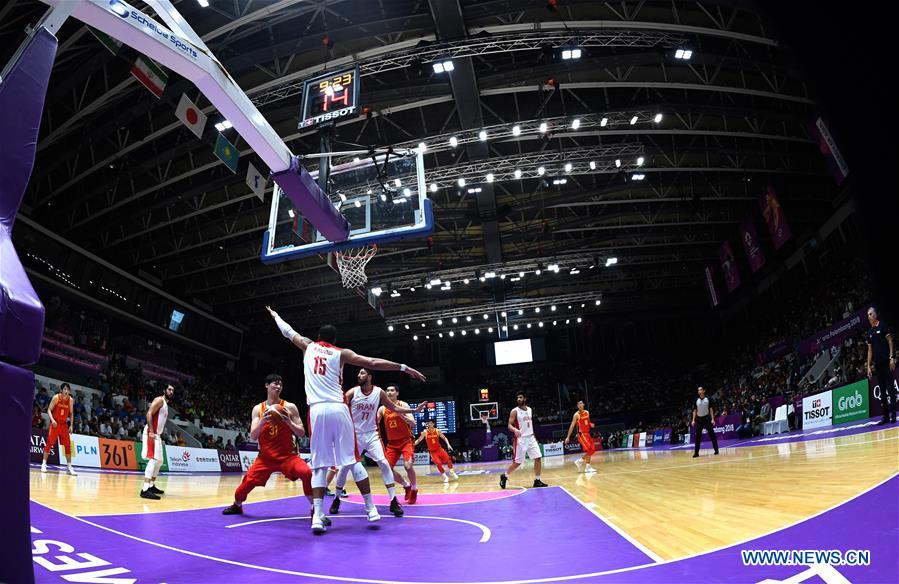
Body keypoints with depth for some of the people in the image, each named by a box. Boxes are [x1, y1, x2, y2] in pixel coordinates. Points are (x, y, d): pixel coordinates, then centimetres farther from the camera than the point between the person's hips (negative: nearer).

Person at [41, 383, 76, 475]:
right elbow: (49, 410, -7)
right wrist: (52, 420, -23)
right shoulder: (56, 397, -8)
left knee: (68, 446, 0)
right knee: (49, 443, -4)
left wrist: (71, 425, 2)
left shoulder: (70, 400, 2)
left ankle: (69, 467, 4)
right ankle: (44, 464, 10)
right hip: (55, 424, -3)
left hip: (64, 425, 3)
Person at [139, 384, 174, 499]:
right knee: (153, 459, -19)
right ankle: (145, 490, -24)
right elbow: (149, 414, -20)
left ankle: (151, 486, 28)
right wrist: (151, 431, -28)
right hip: (151, 433, -11)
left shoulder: (165, 404, 22)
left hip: (156, 435, 11)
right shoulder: (159, 400, -8)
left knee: (159, 461, 17)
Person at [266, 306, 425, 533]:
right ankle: (371, 508, 8)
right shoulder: (341, 353, 10)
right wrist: (405, 368, 3)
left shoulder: (308, 346, 15)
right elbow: (373, 363, 2)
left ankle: (317, 516, -7)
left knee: (319, 465, 4)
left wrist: (274, 315, 50)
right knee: (353, 460, 6)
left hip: (317, 410, 1)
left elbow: (288, 331, 31)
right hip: (339, 409, -1)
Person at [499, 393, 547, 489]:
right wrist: (515, 430, -34)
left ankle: (537, 481, 9)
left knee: (538, 458, -2)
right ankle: (504, 476, 18)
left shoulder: (530, 410, 9)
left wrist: (533, 434, 16)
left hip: (531, 438, 5)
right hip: (520, 439, -5)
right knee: (517, 462, -3)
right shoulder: (514, 411, -9)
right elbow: (510, 425, -13)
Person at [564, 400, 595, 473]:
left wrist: (591, 424, -2)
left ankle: (580, 461, 15)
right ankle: (588, 467, -3)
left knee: (592, 449, 5)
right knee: (589, 449, -14)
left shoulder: (587, 413, 9)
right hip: (581, 434, -7)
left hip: (587, 433, 7)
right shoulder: (577, 415, -10)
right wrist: (568, 437, -15)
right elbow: (572, 426, -11)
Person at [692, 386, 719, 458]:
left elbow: (711, 409, -1)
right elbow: (695, 411, 8)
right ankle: (696, 452, 3)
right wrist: (693, 420, 0)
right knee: (698, 436, 1)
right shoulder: (697, 401, 6)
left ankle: (716, 449, 9)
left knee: (712, 434, -1)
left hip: (707, 418, -2)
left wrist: (712, 419, -10)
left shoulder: (707, 399, 0)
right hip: (699, 419, 2)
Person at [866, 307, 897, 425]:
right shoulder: (870, 332, 15)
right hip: (877, 364, 6)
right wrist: (869, 366, 12)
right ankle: (885, 416, 9)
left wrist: (891, 358, -15)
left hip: (887, 362, -6)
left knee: (890, 388, -6)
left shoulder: (883, 326, 0)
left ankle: (893, 414, -3)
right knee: (882, 390, 6)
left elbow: (890, 342, -6)